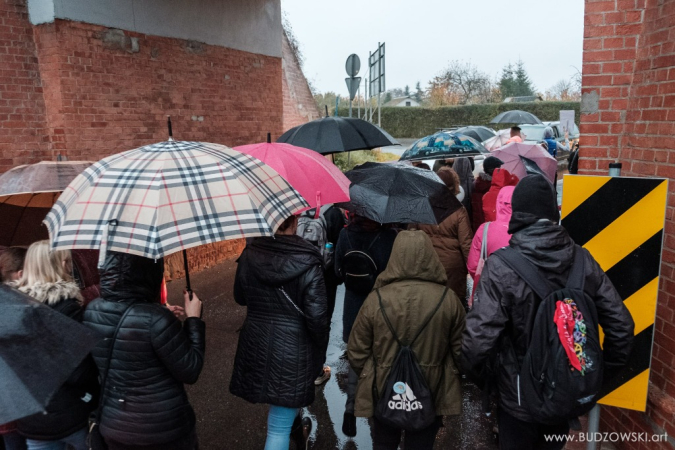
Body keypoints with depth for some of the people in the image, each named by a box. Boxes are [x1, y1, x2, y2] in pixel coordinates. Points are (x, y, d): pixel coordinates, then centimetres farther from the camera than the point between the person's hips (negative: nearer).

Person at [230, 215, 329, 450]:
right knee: (279, 426, 8)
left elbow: (240, 298, 7)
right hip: (293, 349, -5)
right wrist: (320, 350, -4)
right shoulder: (308, 262, -20)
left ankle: (296, 428, 62)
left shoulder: (250, 254, -8)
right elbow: (317, 317, -20)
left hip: (256, 346, 6)